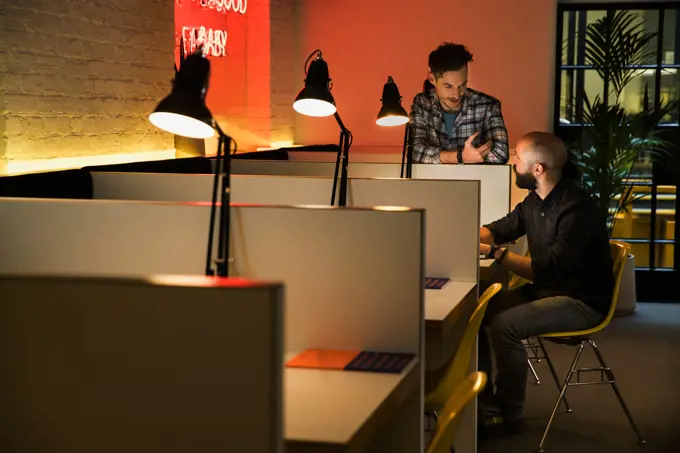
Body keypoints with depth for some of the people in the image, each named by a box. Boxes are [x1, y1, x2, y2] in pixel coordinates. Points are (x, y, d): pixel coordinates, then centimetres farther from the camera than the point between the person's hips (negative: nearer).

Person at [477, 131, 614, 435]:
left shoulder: (578, 210, -25)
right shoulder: (535, 201, 4)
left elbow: (546, 270, -29)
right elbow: (500, 229, 19)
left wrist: (494, 252, -27)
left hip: (582, 303, -9)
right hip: (544, 289, 9)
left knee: (504, 325, -28)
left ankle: (510, 417, -9)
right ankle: (483, 404, -1)